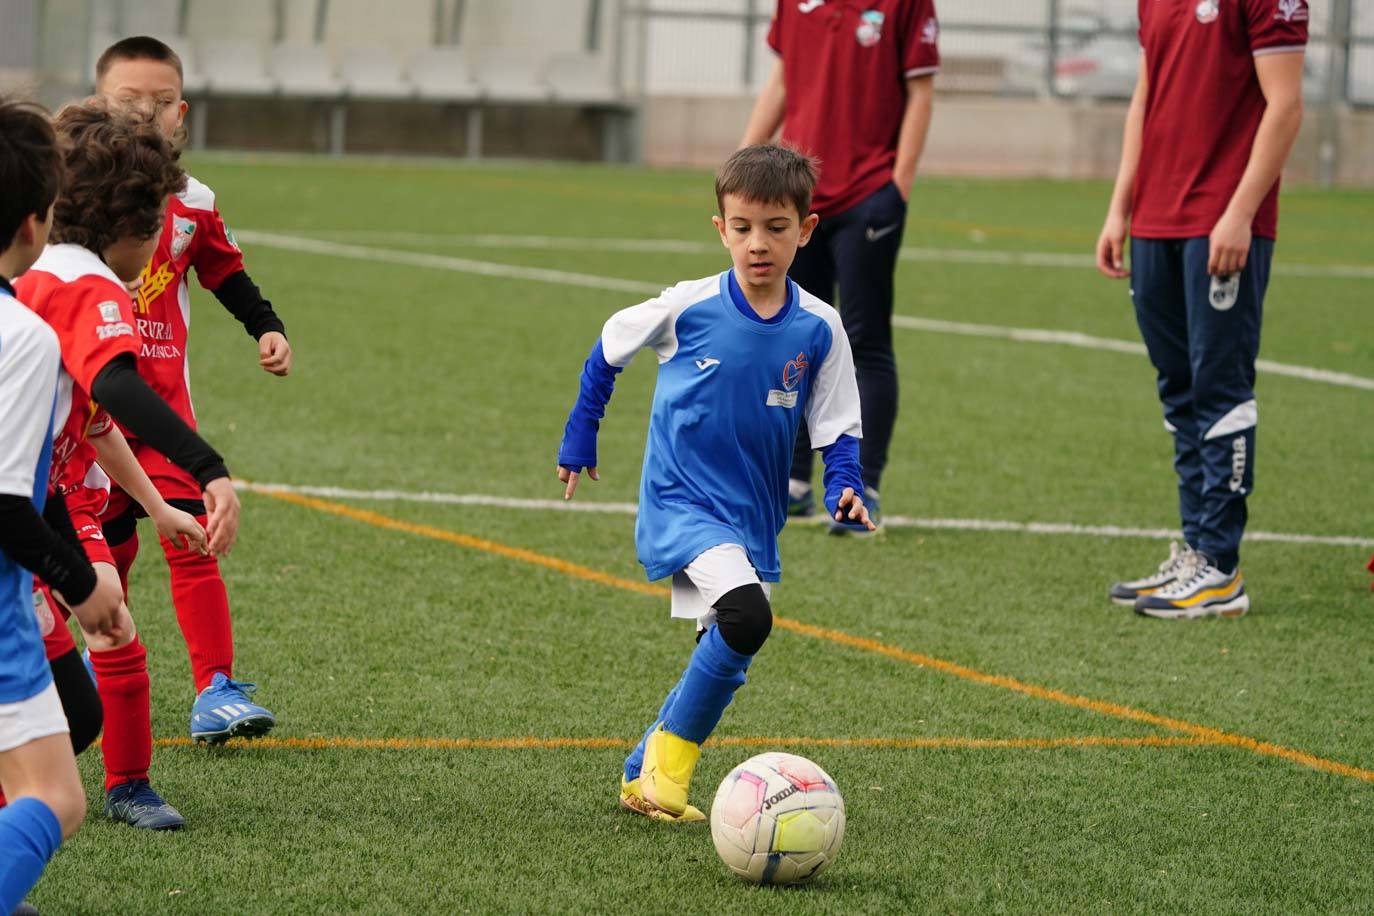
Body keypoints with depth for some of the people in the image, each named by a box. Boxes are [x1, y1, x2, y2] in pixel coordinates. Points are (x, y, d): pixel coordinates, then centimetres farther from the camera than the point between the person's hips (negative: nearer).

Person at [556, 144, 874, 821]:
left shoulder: (819, 330, -5)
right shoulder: (688, 308, -10)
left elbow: (838, 432, 3)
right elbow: (608, 349, 8)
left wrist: (845, 491, -16)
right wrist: (579, 437, 14)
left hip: (753, 522, 5)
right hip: (679, 503, -5)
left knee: (725, 661, 9)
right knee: (746, 614, -28)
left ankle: (644, 777, 29)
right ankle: (671, 756, -11)